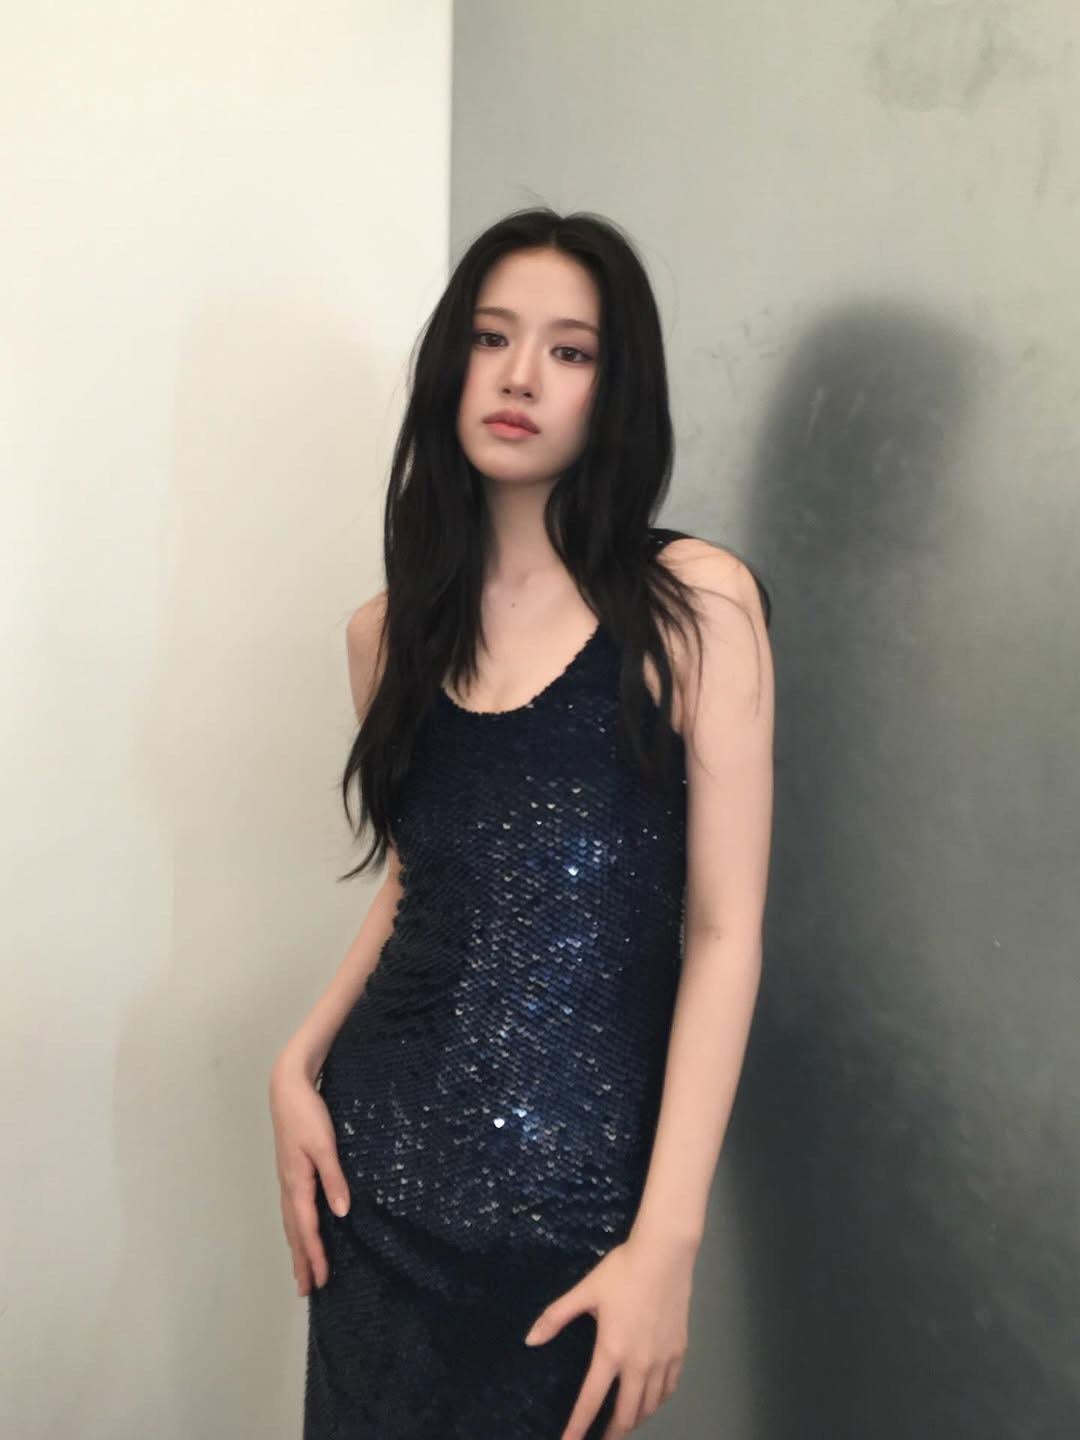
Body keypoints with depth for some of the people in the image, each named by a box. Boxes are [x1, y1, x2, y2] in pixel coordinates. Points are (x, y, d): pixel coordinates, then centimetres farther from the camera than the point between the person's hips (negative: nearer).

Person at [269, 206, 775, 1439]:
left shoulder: (695, 602, -9)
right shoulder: (390, 630, 5)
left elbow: (724, 931, -11)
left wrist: (668, 1238, -15)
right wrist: (299, 1063, 1)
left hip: (573, 1187, -3)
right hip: (381, 1153, 4)